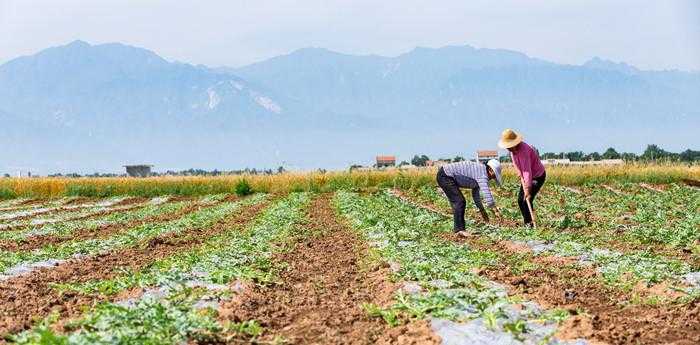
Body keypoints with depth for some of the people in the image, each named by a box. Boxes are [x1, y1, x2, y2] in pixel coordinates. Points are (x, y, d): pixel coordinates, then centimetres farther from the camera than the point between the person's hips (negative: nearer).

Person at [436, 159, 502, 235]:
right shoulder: (482, 173, -16)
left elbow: (475, 194, 25)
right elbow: (486, 192, -27)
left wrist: (482, 210, 27)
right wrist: (495, 210, -26)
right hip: (444, 176, -11)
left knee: (461, 202, 13)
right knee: (459, 202, -16)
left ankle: (459, 229, 14)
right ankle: (459, 229, -17)